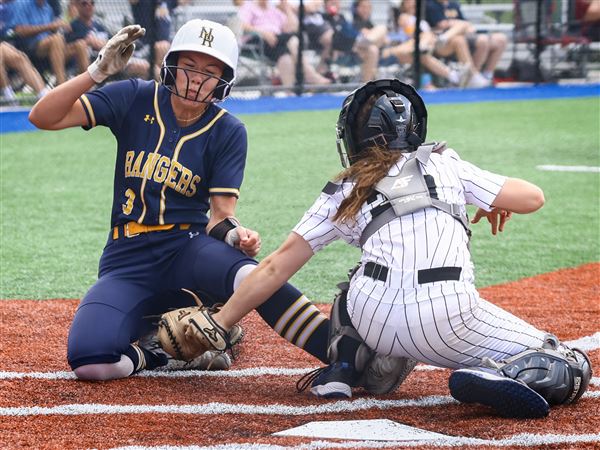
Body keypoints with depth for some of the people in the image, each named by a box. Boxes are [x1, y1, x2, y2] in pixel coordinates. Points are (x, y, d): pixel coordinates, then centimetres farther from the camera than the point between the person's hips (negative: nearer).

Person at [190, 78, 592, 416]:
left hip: (373, 321, 3)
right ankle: (500, 374, -21)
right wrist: (495, 202, 40)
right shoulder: (443, 164, 18)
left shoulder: (343, 195, 20)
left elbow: (275, 268, 18)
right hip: (446, 321, -3)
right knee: (572, 369, 7)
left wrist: (217, 326, 24)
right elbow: (533, 197, 17)